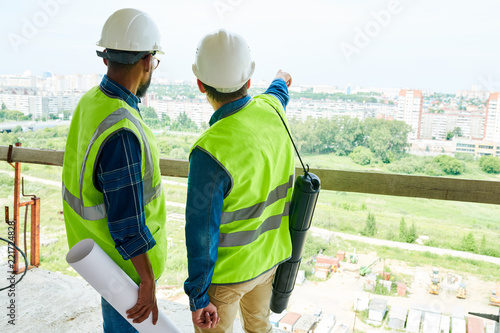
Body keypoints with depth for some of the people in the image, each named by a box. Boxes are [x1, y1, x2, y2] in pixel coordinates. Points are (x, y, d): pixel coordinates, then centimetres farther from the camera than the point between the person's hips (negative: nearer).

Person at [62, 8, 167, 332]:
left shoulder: (91, 102, -5)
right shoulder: (121, 134, -36)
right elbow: (128, 224, -30)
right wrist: (148, 283, -19)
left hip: (99, 241, 8)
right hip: (126, 258, -8)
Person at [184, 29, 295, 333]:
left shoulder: (210, 153, -32)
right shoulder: (271, 110, -11)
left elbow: (201, 234, -25)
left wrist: (198, 297, -13)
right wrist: (281, 81, 40)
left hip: (225, 271, -6)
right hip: (269, 255, 6)